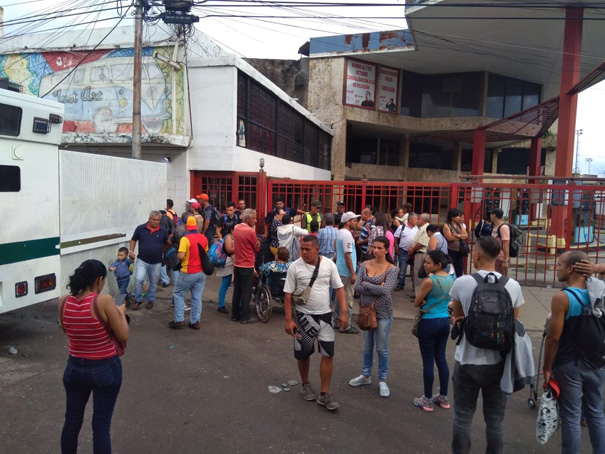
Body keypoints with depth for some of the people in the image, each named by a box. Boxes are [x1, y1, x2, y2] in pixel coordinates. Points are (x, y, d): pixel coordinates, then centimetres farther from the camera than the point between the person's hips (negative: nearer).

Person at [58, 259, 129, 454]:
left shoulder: (64, 302, -6)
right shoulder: (104, 301, -22)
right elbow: (123, 336, -16)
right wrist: (121, 312, 0)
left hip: (75, 368, 5)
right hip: (105, 369, -5)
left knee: (72, 421, 20)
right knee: (101, 425, 7)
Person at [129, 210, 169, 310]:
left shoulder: (163, 231, -4)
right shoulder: (140, 228, -6)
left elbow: (167, 242, 13)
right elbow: (133, 240, 7)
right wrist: (131, 251, -5)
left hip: (156, 262, 1)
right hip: (142, 260, -1)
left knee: (153, 283, 13)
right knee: (138, 279, -16)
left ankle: (150, 300, 34)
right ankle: (138, 300, 6)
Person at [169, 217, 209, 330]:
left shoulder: (185, 239, -17)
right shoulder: (204, 238, 2)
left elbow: (181, 256, -22)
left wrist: (177, 254, -1)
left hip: (189, 273, -5)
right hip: (201, 272, 5)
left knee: (179, 294, 11)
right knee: (197, 297, 11)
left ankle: (179, 320, 10)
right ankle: (195, 321, 14)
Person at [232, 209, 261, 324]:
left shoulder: (236, 228, 4)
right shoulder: (250, 231, -18)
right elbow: (257, 248, -8)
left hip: (236, 264, 7)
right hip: (247, 266, -7)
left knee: (236, 291, 14)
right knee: (246, 292, 1)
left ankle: (235, 315, 22)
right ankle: (245, 317, 7)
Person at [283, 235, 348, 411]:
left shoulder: (329, 264, -7)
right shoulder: (295, 267, -12)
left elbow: (339, 288, 0)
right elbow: (288, 295, -8)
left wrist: (344, 312, -7)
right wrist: (288, 320, -11)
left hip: (325, 316, 1)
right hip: (303, 316, -1)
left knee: (328, 354, 0)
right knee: (303, 353, 12)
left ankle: (324, 394, 13)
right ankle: (306, 384, 37)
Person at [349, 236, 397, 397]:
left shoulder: (391, 269, -11)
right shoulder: (365, 265, -1)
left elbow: (385, 290, -24)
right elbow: (357, 287, -9)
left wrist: (366, 284, -15)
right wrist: (376, 289, -17)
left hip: (383, 313, -4)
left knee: (382, 348, 9)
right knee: (367, 346, 18)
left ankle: (382, 380, 24)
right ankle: (366, 375, 35)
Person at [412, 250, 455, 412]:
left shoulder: (429, 281, -19)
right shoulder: (452, 279, 3)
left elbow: (416, 303, -9)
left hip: (429, 323, -7)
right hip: (445, 321, 7)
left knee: (428, 361, 4)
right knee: (441, 358, 17)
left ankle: (427, 400, 15)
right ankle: (443, 397, 27)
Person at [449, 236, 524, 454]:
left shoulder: (462, 283, -12)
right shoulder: (513, 285, -7)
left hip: (467, 360, -1)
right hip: (498, 362, 2)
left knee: (463, 418, 12)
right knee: (495, 420, 14)